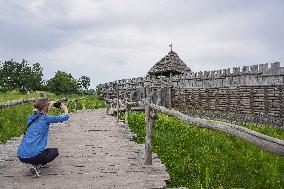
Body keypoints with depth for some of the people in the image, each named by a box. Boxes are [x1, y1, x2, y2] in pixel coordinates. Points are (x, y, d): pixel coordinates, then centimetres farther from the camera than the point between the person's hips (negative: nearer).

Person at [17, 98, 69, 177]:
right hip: (33, 155, -8)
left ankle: (37, 163, 13)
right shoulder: (45, 118, -6)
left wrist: (49, 107, 37)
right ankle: (36, 166, -1)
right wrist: (65, 109, 22)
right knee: (55, 151, 21)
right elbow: (65, 117, 1)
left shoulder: (30, 117, 11)